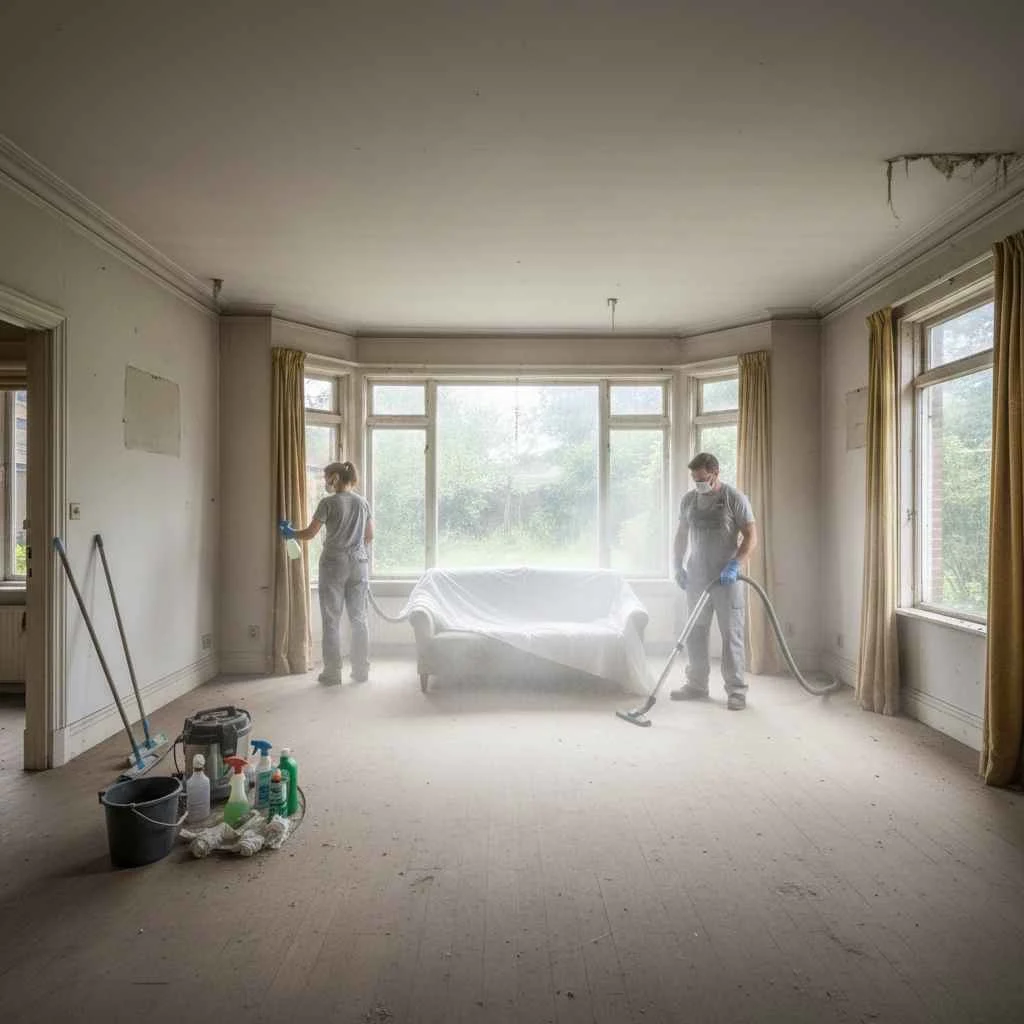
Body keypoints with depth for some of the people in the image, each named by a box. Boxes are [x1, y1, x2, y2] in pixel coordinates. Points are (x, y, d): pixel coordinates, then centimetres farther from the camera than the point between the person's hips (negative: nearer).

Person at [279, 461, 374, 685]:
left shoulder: (328, 503, -8)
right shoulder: (363, 502, 6)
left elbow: (310, 533, -6)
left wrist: (290, 533, 13)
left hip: (333, 564, -4)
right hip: (358, 564, 4)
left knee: (332, 620, 3)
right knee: (358, 618, 8)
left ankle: (332, 672, 7)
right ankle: (361, 671, 11)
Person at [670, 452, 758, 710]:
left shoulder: (734, 498, -8)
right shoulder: (688, 500, 7)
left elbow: (751, 537, -9)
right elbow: (681, 536, 16)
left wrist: (734, 565, -21)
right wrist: (678, 566, 8)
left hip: (727, 579, -5)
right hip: (696, 578, 5)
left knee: (732, 635, 0)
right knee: (694, 634, 10)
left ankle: (736, 690, 9)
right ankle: (696, 684, 22)